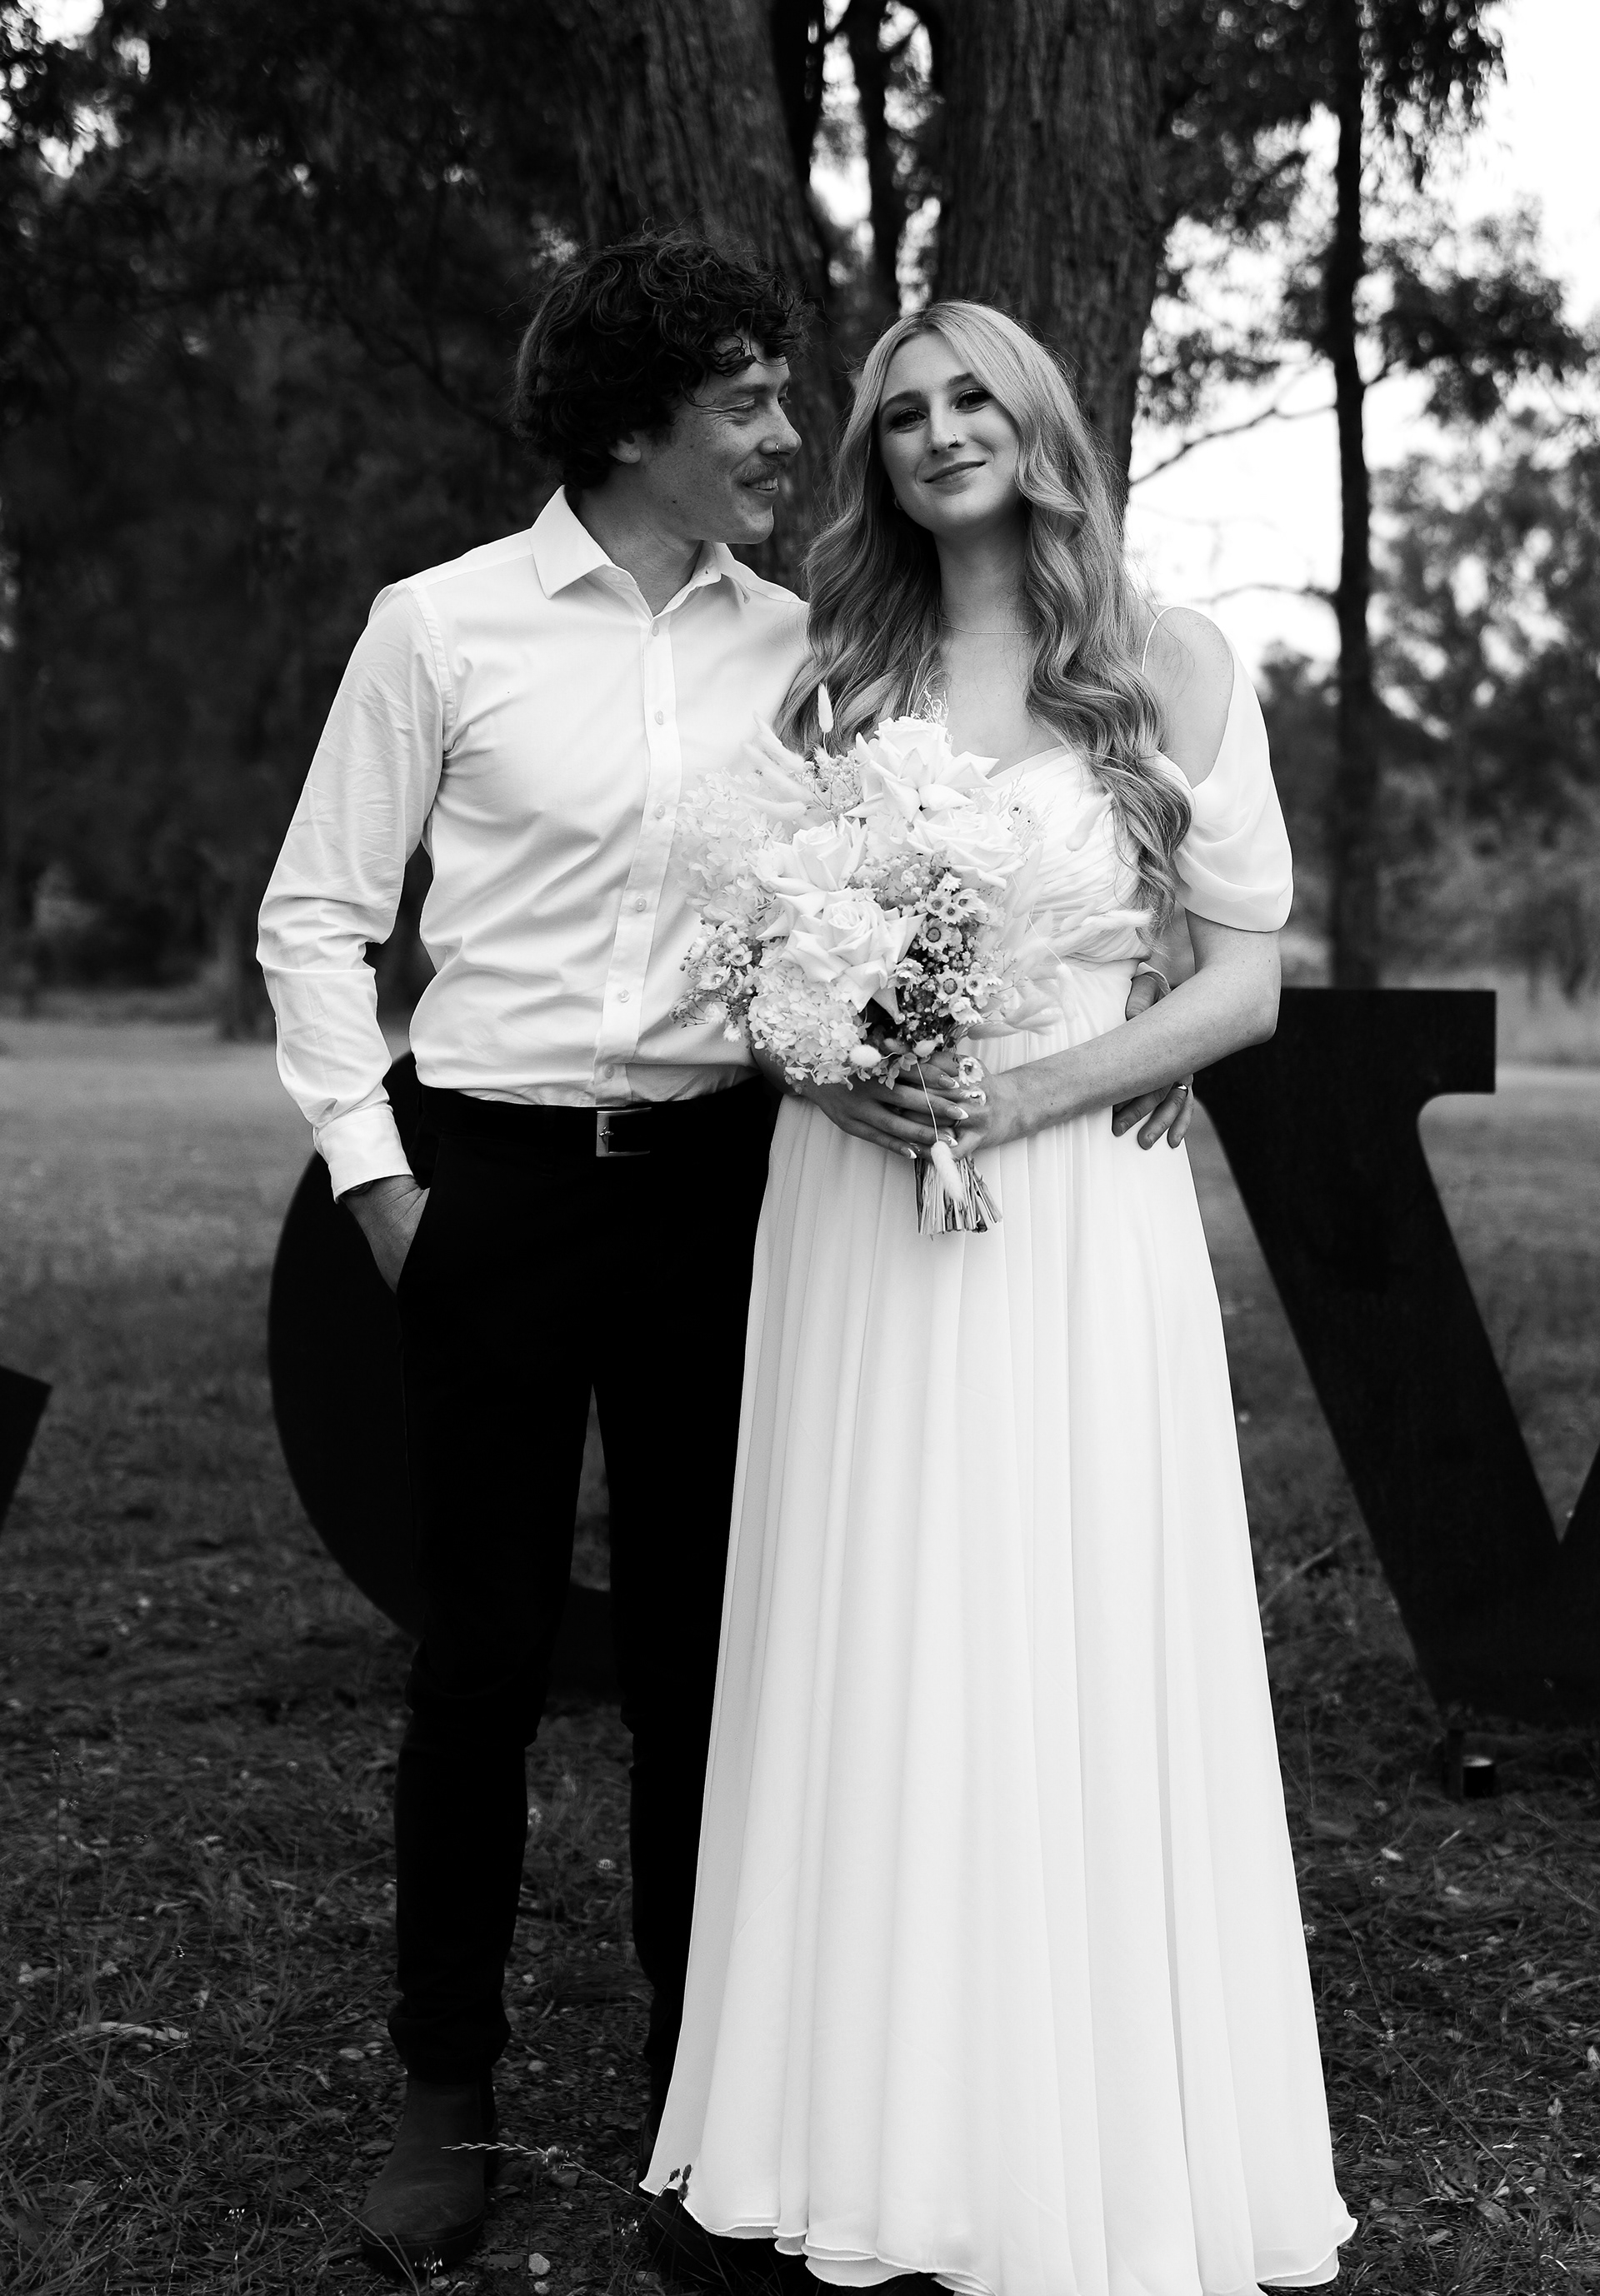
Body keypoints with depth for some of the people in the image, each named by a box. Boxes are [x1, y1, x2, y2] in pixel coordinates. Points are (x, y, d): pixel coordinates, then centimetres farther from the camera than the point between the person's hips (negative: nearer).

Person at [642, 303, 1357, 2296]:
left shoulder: (1170, 670, 2)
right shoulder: (836, 680, 10)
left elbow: (1246, 980, 0)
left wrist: (1032, 1090, -13)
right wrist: (834, 1071, -8)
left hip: (1077, 1225, -2)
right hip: (851, 1213, 3)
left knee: (1073, 1666, 1)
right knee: (865, 1667, 5)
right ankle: (874, 2127, 20)